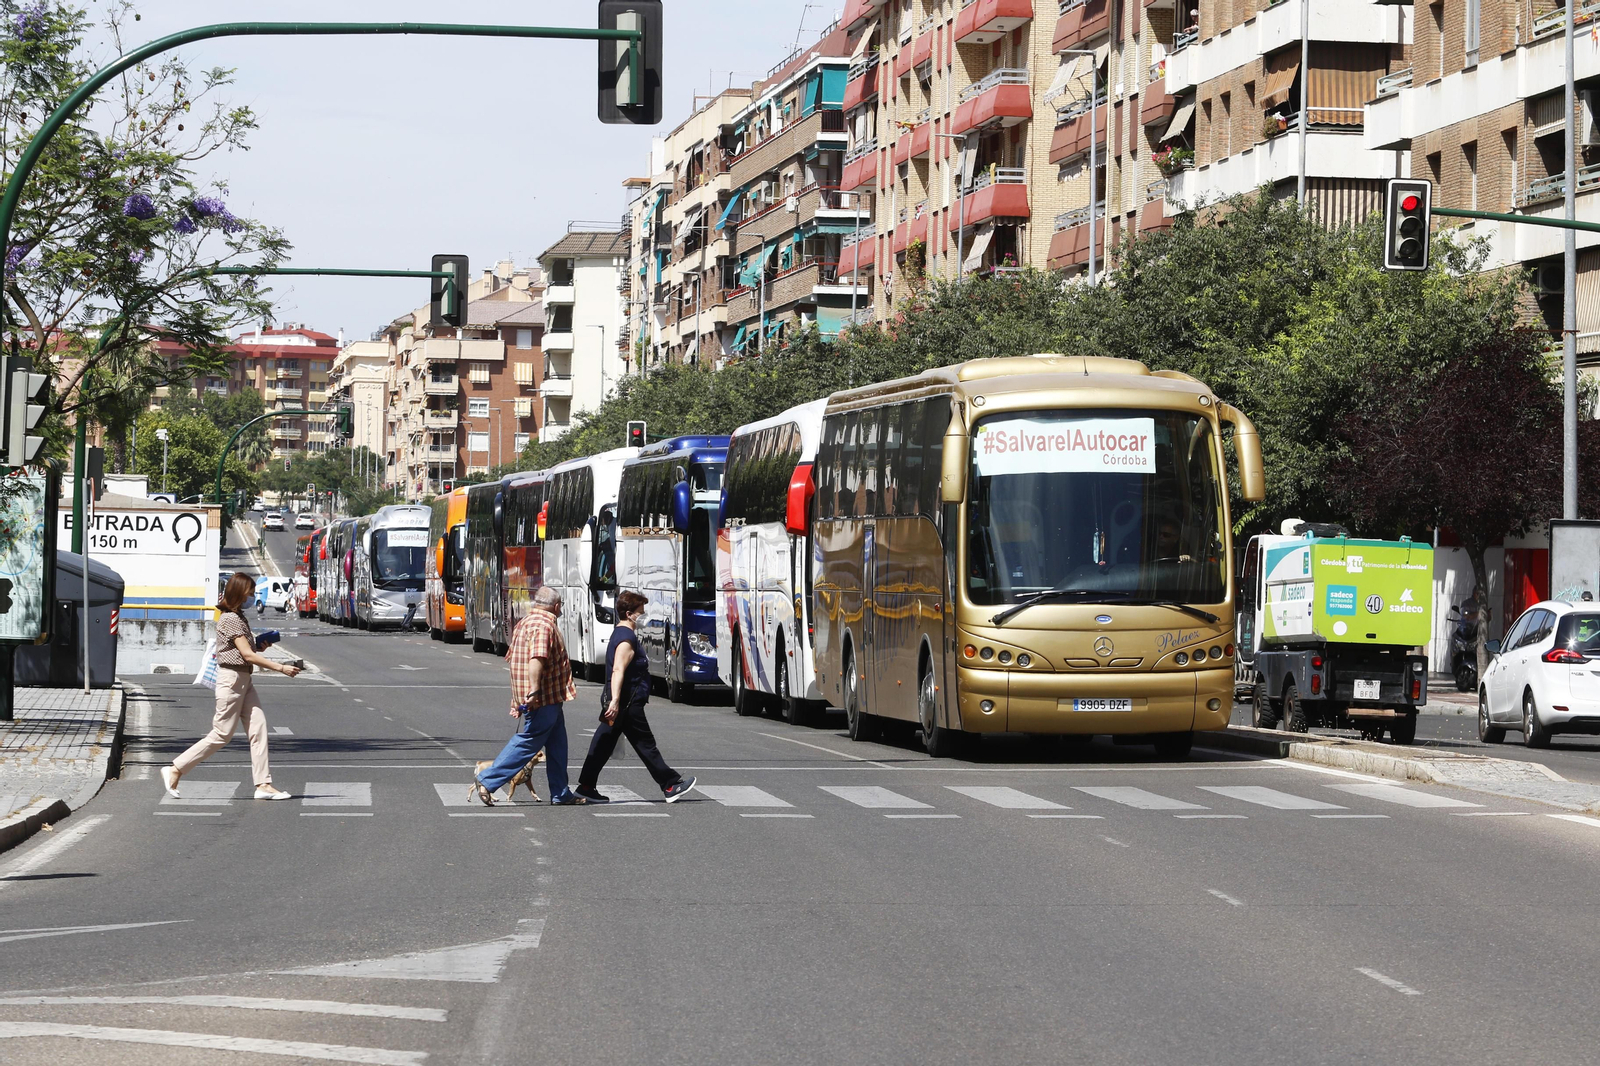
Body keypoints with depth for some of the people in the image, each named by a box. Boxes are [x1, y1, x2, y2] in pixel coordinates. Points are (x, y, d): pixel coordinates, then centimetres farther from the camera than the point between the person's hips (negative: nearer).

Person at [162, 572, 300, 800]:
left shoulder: (239, 617, 14)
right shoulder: (230, 619, -15)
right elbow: (247, 655, -20)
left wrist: (259, 645, 6)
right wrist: (280, 668, -19)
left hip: (244, 680, 9)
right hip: (232, 680, -9)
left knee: (258, 728, 1)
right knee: (222, 734, -5)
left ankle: (263, 784, -1)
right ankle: (175, 770, 3)